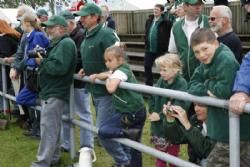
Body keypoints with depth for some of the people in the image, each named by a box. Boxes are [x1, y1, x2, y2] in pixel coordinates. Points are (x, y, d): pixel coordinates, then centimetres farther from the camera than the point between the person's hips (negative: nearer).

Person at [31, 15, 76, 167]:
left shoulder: (66, 43, -14)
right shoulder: (57, 43, 20)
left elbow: (59, 67, -26)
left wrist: (41, 62, -14)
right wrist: (42, 60, -1)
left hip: (55, 93, -11)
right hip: (51, 91, 11)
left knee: (48, 127, -9)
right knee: (53, 126, 17)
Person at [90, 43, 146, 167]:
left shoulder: (120, 72, -16)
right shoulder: (124, 69, 13)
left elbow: (111, 88, -34)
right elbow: (107, 74, 27)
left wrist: (108, 78, -13)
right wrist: (96, 76, 8)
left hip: (129, 113, -10)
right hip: (138, 111, 10)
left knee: (103, 131, -12)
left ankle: (129, 133, -15)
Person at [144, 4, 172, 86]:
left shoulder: (165, 22, -11)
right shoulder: (149, 20, 10)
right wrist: (146, 45, 15)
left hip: (161, 50, -6)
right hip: (149, 50, 6)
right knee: (147, 67, 10)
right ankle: (148, 84, 24)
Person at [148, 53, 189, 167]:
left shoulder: (181, 84, -19)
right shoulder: (161, 81, 0)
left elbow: (179, 106, -26)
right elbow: (152, 98, 9)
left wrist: (161, 115, -21)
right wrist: (152, 112, -7)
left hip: (173, 128, -5)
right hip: (158, 126, 5)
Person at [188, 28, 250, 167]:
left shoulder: (226, 59, -22)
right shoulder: (207, 62, 8)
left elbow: (225, 90, -30)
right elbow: (192, 86, 4)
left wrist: (207, 84, -10)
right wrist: (207, 90, -16)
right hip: (224, 128, 9)